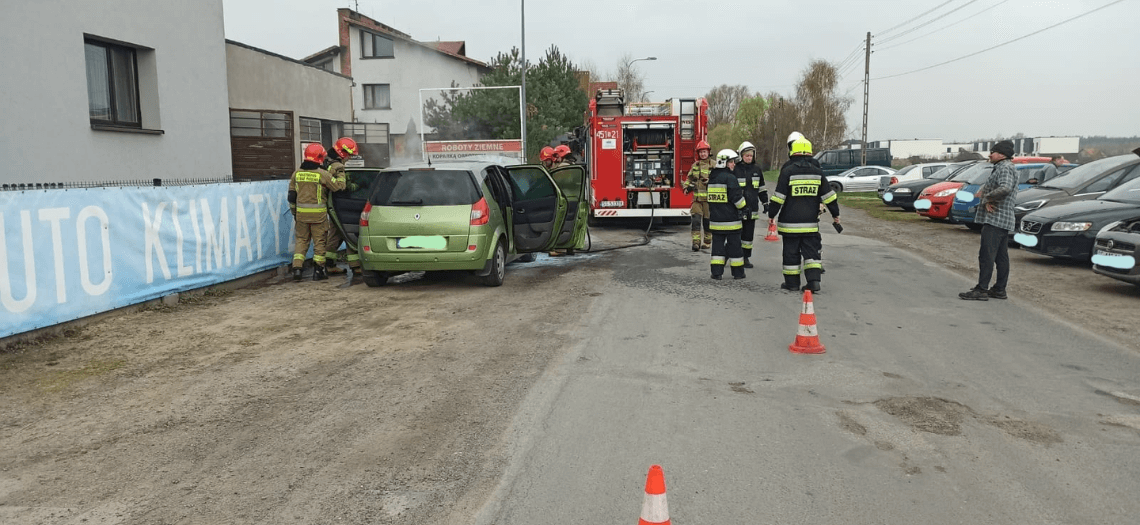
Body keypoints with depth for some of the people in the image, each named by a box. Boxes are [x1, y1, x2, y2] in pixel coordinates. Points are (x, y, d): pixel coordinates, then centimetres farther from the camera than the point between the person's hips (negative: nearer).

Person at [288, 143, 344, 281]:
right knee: (319, 240, 5)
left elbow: (292, 195, 10)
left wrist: (294, 211, 20)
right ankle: (318, 271, 8)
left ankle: (297, 268, 4)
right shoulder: (322, 174, -10)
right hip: (318, 213, -4)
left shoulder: (296, 173, 5)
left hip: (301, 213, 4)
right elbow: (339, 186, -4)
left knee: (301, 239, 13)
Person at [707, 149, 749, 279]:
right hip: (730, 219, -6)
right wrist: (745, 209, -2)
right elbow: (737, 197, -15)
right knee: (734, 244, 4)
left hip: (715, 219, 6)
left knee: (718, 244, 9)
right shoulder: (730, 178, -13)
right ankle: (738, 272, 12)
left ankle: (716, 272, 5)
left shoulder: (712, 177, 11)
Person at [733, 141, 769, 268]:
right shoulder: (734, 169, -4)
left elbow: (762, 188, 18)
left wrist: (765, 203, 16)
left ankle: (746, 257, 17)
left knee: (749, 234, 8)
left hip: (752, 208, 4)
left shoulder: (756, 169, 10)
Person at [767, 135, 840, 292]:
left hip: (790, 222, -3)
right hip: (811, 221, 3)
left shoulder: (788, 171, -8)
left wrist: (771, 214, 0)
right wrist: (835, 214, 18)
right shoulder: (817, 171, 5)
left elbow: (779, 196, -10)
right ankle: (814, 280, -2)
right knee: (811, 250, 8)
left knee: (791, 251, 6)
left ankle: (792, 282, 11)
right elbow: (828, 195, 8)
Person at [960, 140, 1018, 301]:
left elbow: (1005, 188, -29)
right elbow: (988, 187, 22)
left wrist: (987, 197, -16)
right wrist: (983, 192, 0)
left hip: (996, 219, -11)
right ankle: (999, 289, 18)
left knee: (986, 254, -11)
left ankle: (981, 290, -11)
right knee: (1001, 256, 12)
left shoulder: (1005, 168, -13)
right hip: (1002, 220, 11)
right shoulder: (1000, 168, 21)